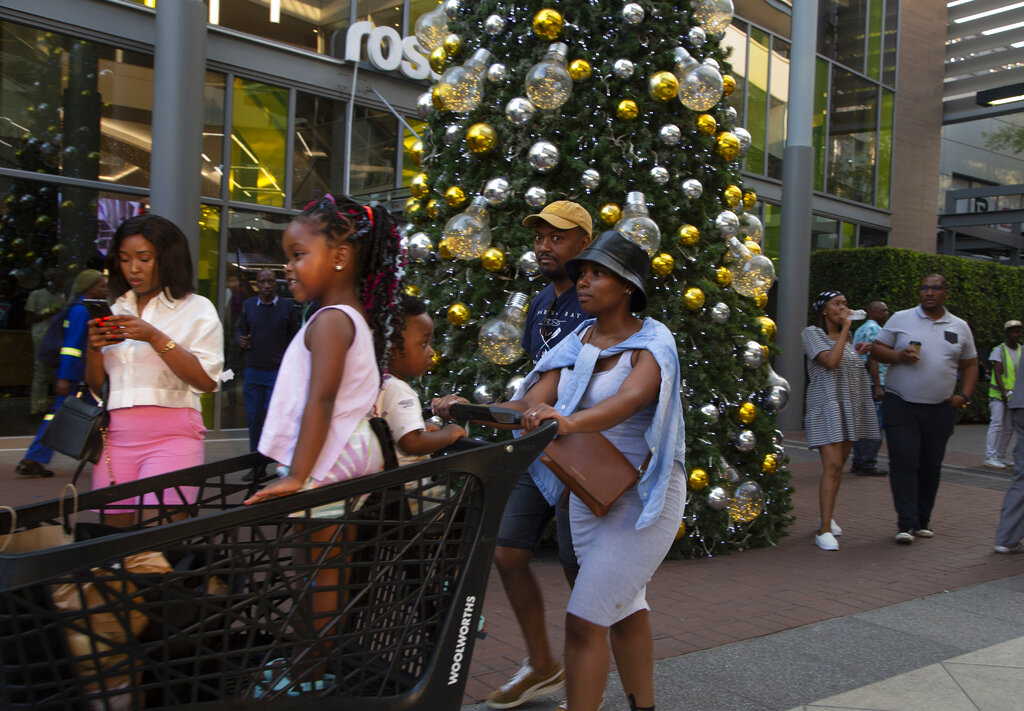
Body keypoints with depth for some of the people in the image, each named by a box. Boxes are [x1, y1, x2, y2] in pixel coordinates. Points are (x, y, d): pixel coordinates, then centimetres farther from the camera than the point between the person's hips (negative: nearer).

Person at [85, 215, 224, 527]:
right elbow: (96, 386, 20)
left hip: (171, 435, -4)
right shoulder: (116, 311, 18)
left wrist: (156, 338, -13)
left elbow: (206, 381, -9)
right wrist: (94, 348, 1)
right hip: (115, 437, 5)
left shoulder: (197, 309, 5)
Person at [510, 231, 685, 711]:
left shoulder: (652, 343, -14)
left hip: (642, 495, -7)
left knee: (584, 619, -10)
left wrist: (571, 422, -54)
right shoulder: (577, 343, 4)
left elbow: (628, 399, -36)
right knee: (625, 608, 21)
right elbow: (531, 407, -6)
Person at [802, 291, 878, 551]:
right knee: (832, 466, -16)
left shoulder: (844, 336, 18)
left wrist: (860, 353, 11)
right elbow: (831, 361, -22)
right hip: (826, 407, -8)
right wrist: (846, 327, -15)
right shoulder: (812, 333, -6)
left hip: (849, 408, 8)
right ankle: (824, 530, -15)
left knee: (838, 466, 10)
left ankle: (827, 517, 23)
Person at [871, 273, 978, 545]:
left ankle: (923, 520, 20)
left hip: (941, 409, 3)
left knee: (931, 465, 8)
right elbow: (876, 349, 4)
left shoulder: (960, 327, 11)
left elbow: (970, 365, 17)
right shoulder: (900, 319, 4)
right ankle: (906, 524, -9)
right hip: (901, 406, -3)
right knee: (904, 463, -10)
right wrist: (899, 356, -15)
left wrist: (964, 395, 3)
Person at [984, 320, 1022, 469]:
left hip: (1014, 394, 6)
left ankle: (1001, 456, 16)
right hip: (998, 394, -6)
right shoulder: (999, 350, -5)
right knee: (996, 423, -13)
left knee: (1009, 427, 7)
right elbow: (997, 373, -12)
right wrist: (1004, 391, -24)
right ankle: (990, 457, -13)